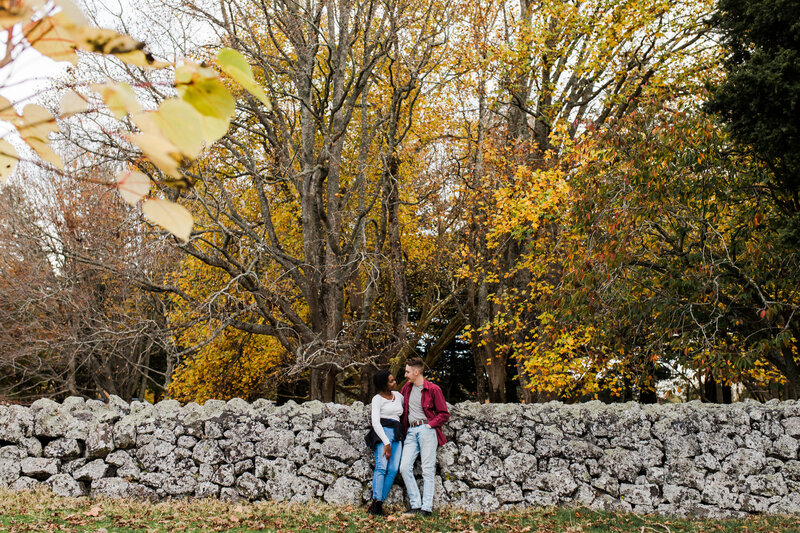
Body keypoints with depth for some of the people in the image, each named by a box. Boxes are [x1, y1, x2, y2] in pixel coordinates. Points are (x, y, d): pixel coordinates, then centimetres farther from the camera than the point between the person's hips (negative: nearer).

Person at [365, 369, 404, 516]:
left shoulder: (398, 395, 18)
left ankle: (378, 505, -9)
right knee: (382, 466, -20)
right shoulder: (377, 399, 0)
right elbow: (375, 422, -9)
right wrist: (386, 443, -16)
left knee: (393, 470, -9)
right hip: (382, 432, -5)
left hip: (397, 435, 5)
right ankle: (376, 503, -24)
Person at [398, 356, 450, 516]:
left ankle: (427, 507, -2)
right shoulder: (407, 387, 15)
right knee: (405, 468, -7)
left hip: (427, 430, -5)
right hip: (411, 432, 5)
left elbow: (444, 414, 1)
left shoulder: (433, 389, -1)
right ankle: (415, 505, -2)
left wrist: (430, 425, -10)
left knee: (427, 470, -5)